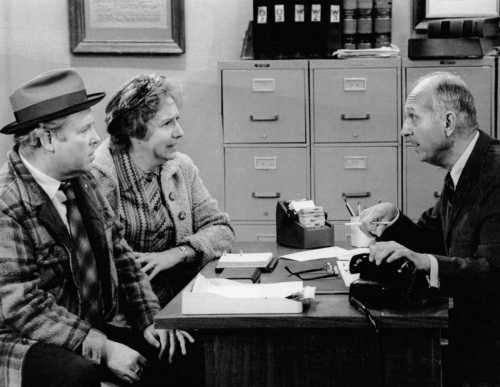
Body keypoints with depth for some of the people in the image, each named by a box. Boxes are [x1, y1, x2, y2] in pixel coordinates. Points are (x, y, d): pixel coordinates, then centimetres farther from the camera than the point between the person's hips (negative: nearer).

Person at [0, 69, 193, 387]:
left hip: (93, 330, 7)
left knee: (184, 357, -9)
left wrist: (149, 320, -2)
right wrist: (102, 348, -23)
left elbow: (119, 254, 10)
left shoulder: (81, 182, 6)